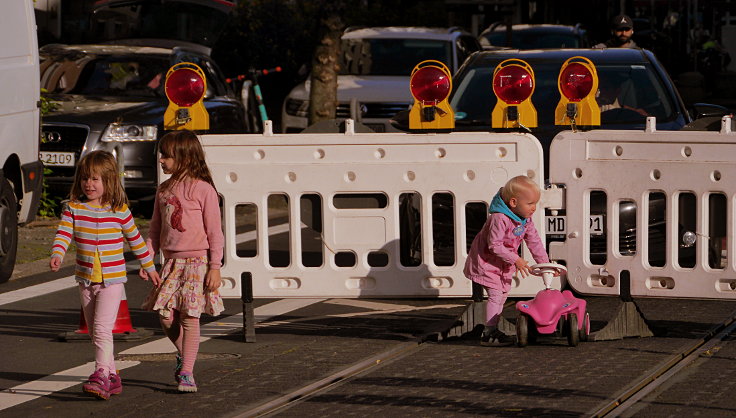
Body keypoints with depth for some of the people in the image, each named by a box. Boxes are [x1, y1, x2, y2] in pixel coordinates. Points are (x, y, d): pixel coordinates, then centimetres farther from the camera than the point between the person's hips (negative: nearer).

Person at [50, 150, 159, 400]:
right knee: (94, 332, 11)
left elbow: (135, 239, 7)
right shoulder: (74, 209, 1)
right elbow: (63, 234, -11)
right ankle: (112, 377, 21)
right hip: (86, 279, 5)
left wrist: (149, 267, 16)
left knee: (102, 328, -18)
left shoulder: (119, 211, -4)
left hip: (112, 278, -5)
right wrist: (57, 255, -32)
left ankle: (101, 377, -22)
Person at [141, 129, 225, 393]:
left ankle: (186, 374, 0)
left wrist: (215, 267, -10)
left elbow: (214, 232, -7)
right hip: (171, 262, 6)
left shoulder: (203, 189, -8)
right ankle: (183, 354, 27)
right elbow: (155, 230, 16)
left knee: (189, 317, -6)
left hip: (196, 261, -6)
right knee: (166, 317, 0)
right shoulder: (164, 190, 11)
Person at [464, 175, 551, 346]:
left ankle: (493, 329, 25)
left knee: (502, 294, 13)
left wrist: (544, 262, 0)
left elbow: (534, 241, 4)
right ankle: (488, 334, -13)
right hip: (487, 260, -9)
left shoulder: (526, 219, -4)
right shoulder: (499, 219, -32)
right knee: (495, 294, -15)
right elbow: (495, 245, -32)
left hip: (503, 264, 9)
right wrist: (516, 260, -32)